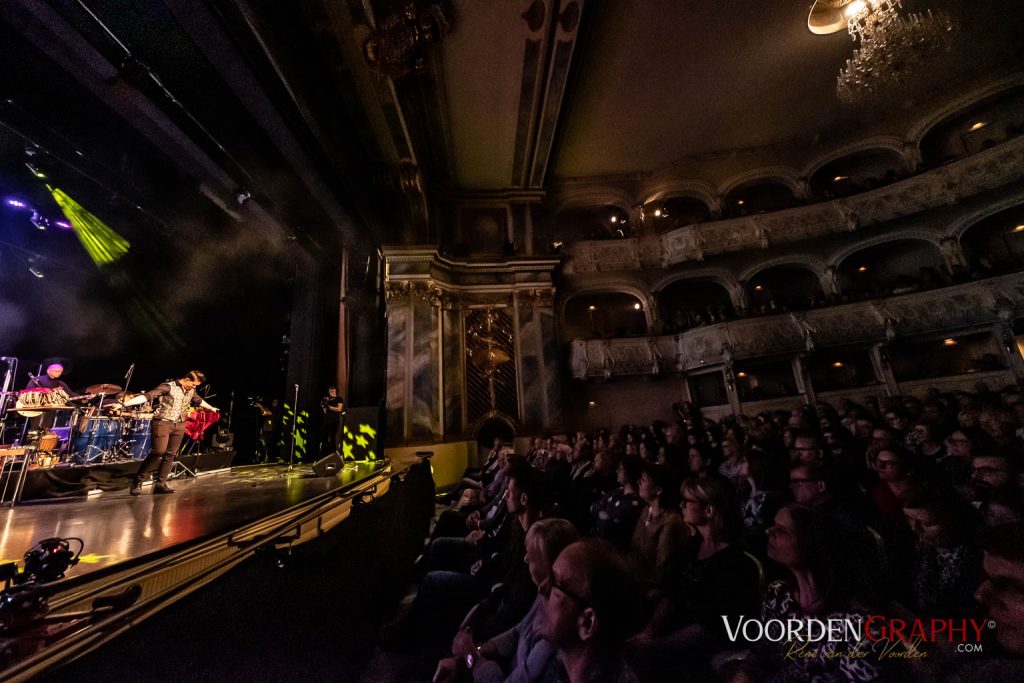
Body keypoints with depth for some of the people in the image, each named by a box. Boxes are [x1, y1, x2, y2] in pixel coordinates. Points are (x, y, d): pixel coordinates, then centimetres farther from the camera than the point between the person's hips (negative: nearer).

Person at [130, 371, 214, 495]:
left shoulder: (191, 391, 10)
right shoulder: (168, 386, -11)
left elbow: (199, 400, 29)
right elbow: (148, 395, -22)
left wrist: (211, 408, 44)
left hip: (179, 425, 6)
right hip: (163, 423, -6)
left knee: (170, 454, 6)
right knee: (159, 451, -14)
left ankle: (160, 484, 13)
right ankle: (138, 480, 4)